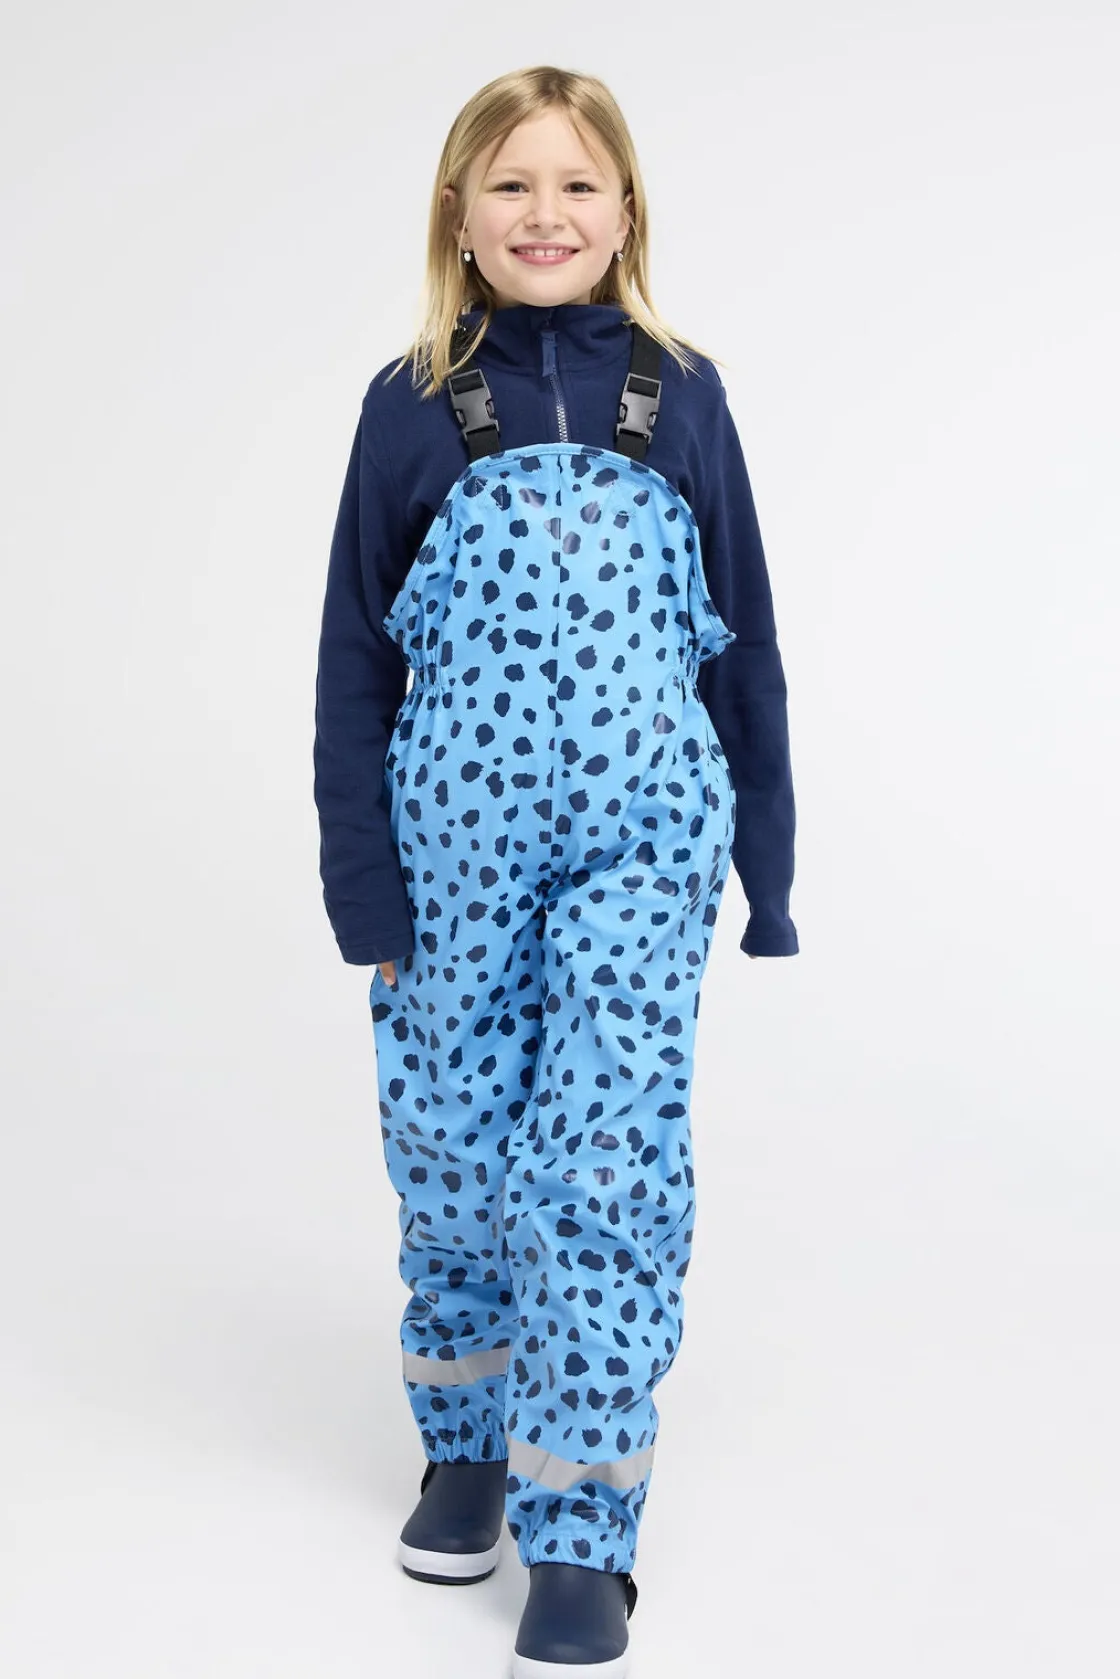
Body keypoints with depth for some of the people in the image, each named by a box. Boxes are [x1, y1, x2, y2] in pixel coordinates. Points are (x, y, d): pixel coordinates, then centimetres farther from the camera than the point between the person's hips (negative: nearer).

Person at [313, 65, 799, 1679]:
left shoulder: (681, 396, 4)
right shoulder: (412, 407, 3)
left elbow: (742, 636, 8)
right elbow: (356, 657, 4)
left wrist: (767, 863, 8)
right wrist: (366, 884, -1)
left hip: (643, 833, -1)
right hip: (458, 836, 1)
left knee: (608, 1155, -6)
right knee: (453, 1140, 10)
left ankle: (581, 1525, 4)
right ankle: (469, 1438, 32)